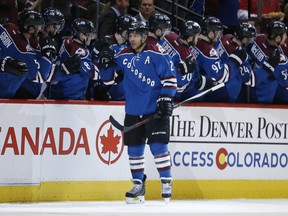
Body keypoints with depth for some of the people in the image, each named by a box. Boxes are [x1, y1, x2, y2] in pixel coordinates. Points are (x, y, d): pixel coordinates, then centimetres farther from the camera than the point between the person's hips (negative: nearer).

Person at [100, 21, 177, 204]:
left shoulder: (155, 55, -8)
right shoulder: (124, 57, 8)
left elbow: (170, 77, -7)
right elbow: (108, 77, 14)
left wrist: (166, 99, -14)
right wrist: (106, 62, -4)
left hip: (155, 109, -5)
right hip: (133, 111, 5)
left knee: (158, 146, -11)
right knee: (134, 149, 7)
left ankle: (167, 183, 1)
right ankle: (138, 185, 19)